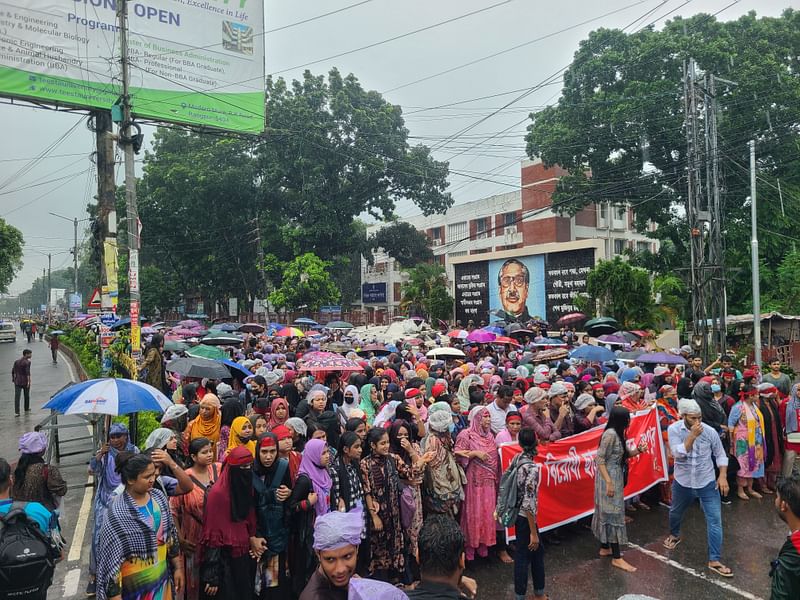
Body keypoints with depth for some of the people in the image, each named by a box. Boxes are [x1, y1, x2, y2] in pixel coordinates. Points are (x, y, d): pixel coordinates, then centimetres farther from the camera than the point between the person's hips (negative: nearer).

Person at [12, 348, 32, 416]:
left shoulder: (16, 361, 8)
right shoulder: (27, 362, -11)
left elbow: (13, 371, 10)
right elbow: (27, 372, -19)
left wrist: (13, 378, 23)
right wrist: (28, 381, -19)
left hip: (17, 381, 4)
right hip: (25, 381, -4)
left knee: (17, 396, -2)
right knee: (27, 395, 15)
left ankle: (16, 412, -9)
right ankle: (26, 409, 29)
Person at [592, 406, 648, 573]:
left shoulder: (618, 433, 7)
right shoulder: (610, 434, -21)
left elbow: (624, 454, 14)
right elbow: (600, 459, -22)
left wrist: (638, 450, -4)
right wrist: (609, 482, -24)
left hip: (616, 477, 9)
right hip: (610, 478, -9)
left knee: (608, 513, 17)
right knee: (613, 514, -3)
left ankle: (605, 548, 29)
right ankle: (616, 557, 6)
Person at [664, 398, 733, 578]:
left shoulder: (710, 431, -13)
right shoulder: (674, 429, -17)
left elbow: (720, 455, -1)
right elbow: (678, 454, -26)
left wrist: (723, 476, -11)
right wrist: (692, 435, -31)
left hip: (707, 483, 0)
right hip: (682, 482, 1)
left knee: (715, 520, -6)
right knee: (675, 512, 22)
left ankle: (714, 560, 4)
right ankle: (674, 535, 52)